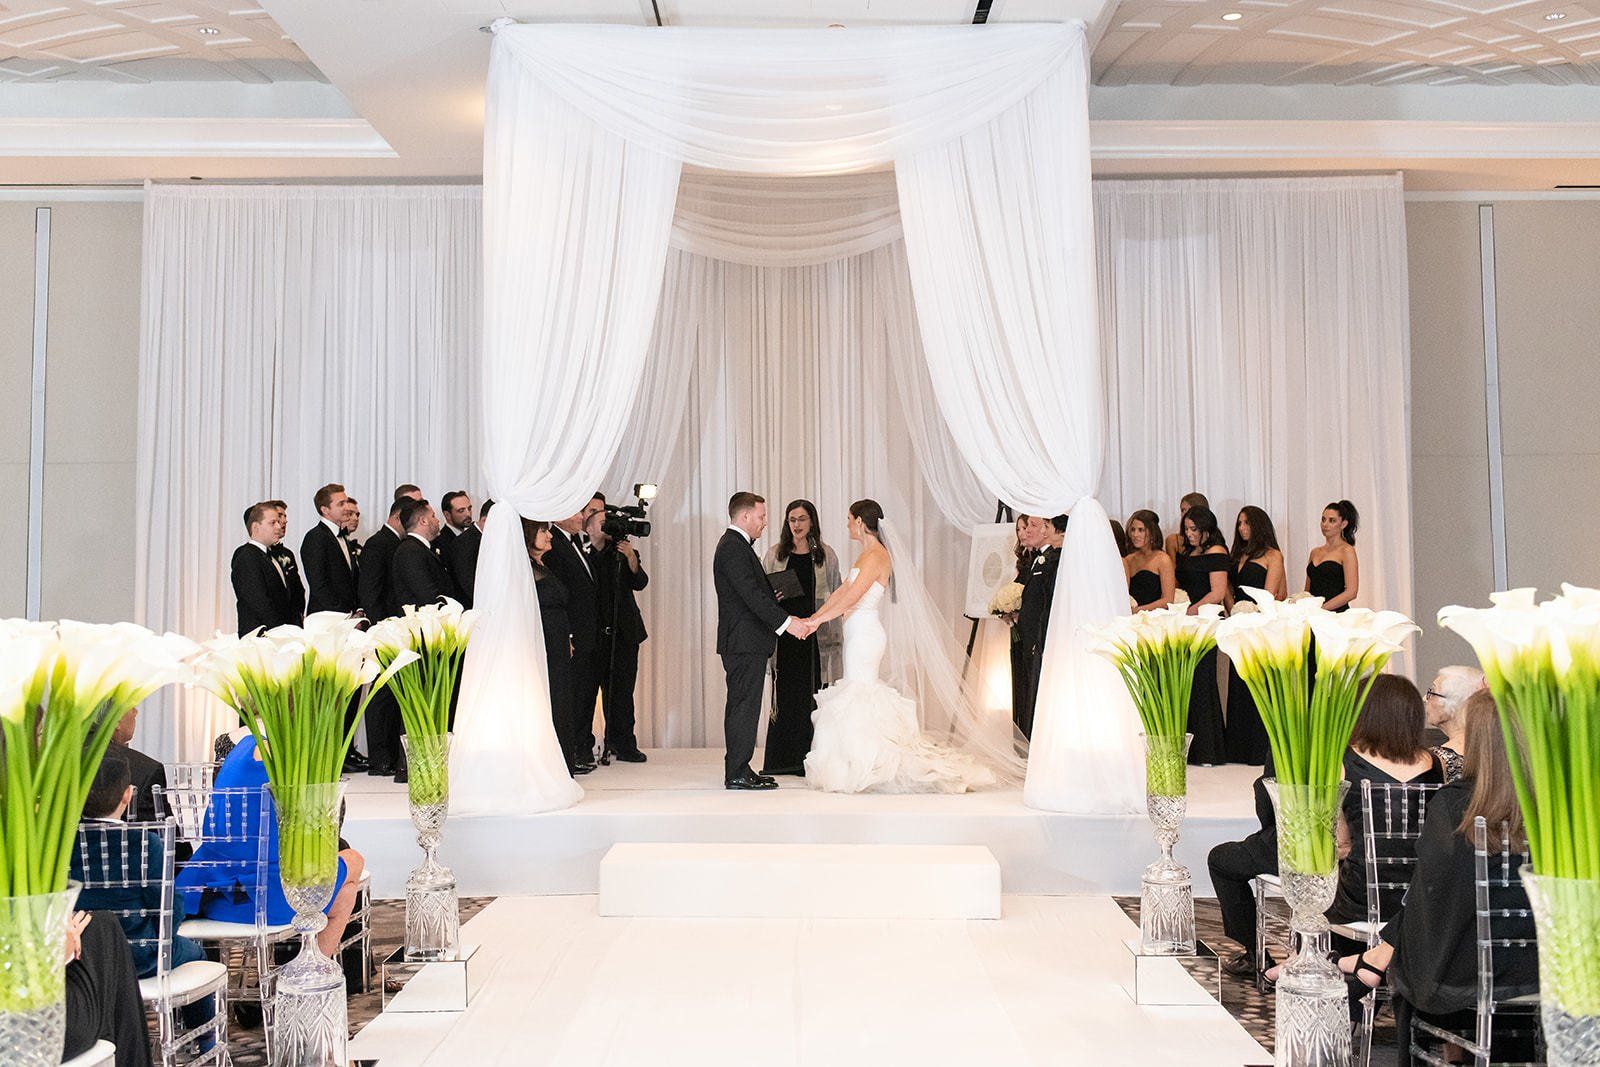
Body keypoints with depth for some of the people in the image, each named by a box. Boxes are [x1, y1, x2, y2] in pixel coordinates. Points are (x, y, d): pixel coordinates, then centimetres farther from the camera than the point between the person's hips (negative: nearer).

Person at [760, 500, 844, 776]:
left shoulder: (826, 556, 7)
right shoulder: (775, 554, 9)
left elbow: (836, 595, 7)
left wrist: (833, 633, 0)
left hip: (815, 635, -1)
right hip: (785, 633, 1)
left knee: (813, 694, -2)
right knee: (785, 694, 1)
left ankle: (809, 759, 4)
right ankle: (781, 760, 8)